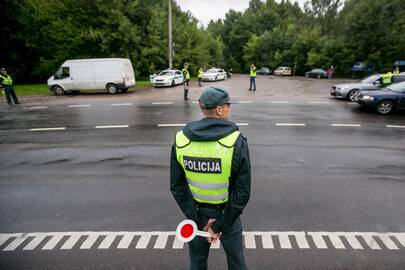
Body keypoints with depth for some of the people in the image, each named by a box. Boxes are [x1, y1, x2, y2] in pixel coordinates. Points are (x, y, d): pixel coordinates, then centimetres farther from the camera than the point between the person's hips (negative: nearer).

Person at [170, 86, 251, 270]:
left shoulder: (180, 140, -13)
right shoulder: (236, 141, -21)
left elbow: (177, 187, -10)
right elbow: (243, 192, -19)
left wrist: (199, 221, -7)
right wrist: (219, 224, -11)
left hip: (196, 214, 2)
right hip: (227, 214, -2)